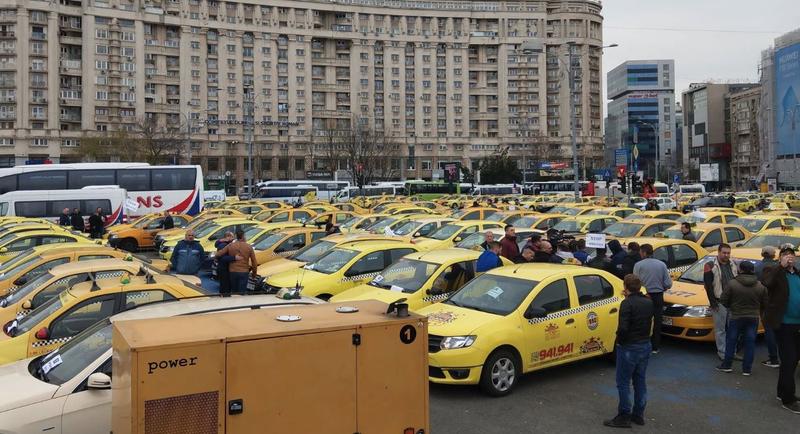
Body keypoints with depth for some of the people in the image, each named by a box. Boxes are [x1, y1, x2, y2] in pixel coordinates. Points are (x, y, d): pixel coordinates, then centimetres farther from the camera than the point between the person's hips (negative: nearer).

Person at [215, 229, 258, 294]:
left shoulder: (230, 246, -3)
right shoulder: (249, 247, -3)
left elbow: (218, 254, -4)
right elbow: (254, 261, 1)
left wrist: (215, 254, 21)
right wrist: (254, 272, 16)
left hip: (232, 272, 2)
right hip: (244, 272, -2)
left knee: (233, 291, 15)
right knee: (241, 292, 1)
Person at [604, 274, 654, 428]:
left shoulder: (627, 304, -19)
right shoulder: (649, 302, 3)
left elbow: (623, 327, -27)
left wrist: (619, 340, -7)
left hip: (629, 347, -7)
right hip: (645, 346, 7)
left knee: (623, 383, 3)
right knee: (640, 381, 16)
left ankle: (624, 417, 7)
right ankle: (638, 414, 25)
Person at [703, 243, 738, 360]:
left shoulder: (733, 266, 11)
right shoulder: (711, 266, -7)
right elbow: (708, 285, -10)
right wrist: (712, 302, -15)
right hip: (719, 303, -5)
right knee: (720, 329, 0)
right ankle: (722, 353, 7)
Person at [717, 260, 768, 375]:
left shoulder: (732, 284, -14)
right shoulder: (760, 286, -3)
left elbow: (723, 301, -11)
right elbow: (764, 304, 4)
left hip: (736, 317, -2)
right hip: (753, 318, 3)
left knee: (731, 341, 10)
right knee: (750, 343, 8)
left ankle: (727, 365, 15)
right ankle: (747, 369, 11)